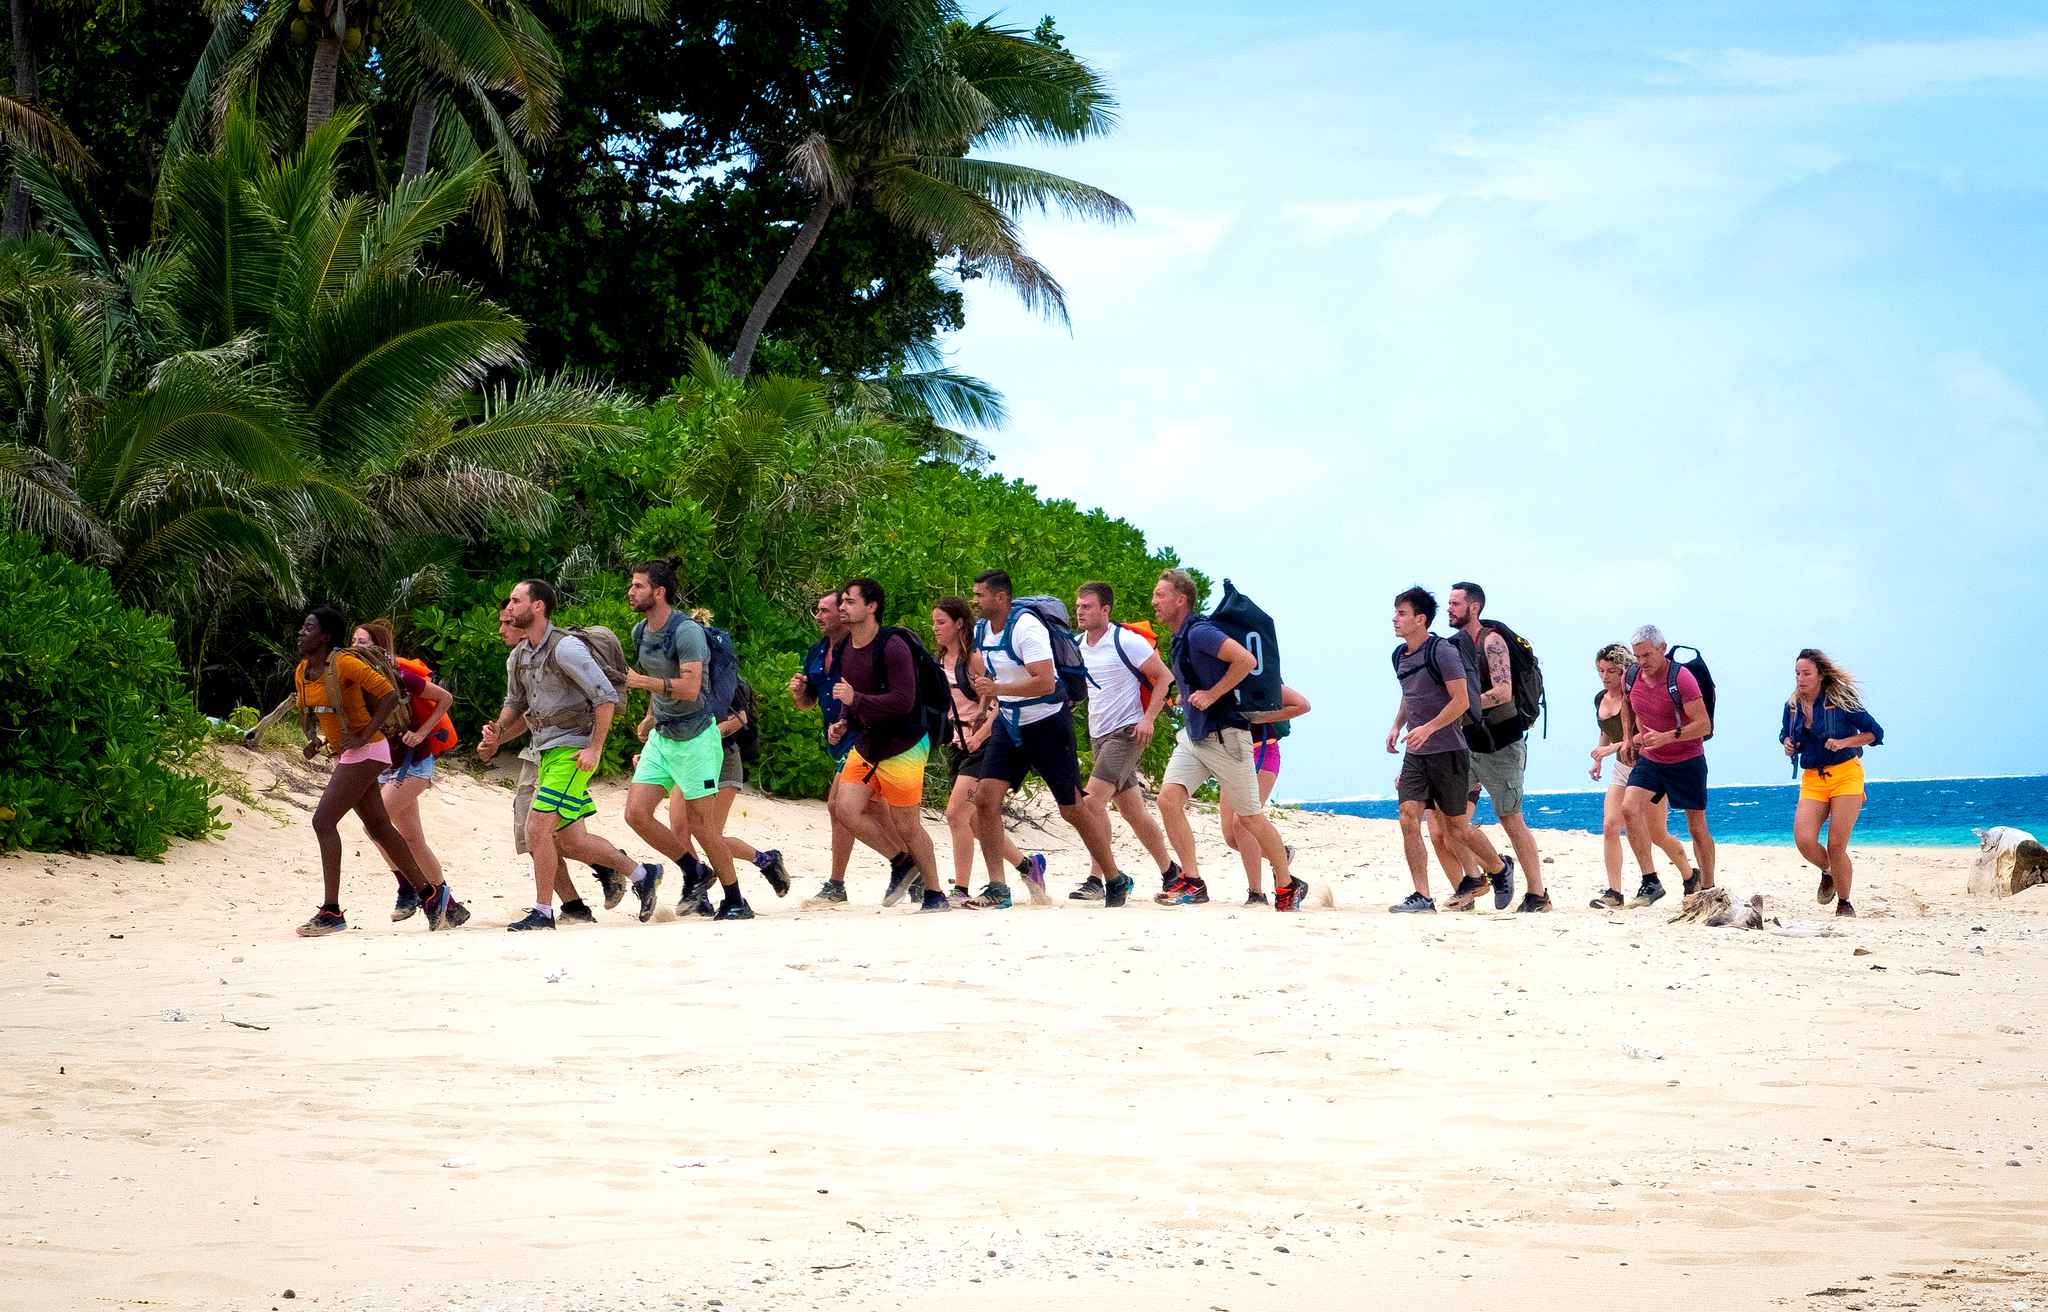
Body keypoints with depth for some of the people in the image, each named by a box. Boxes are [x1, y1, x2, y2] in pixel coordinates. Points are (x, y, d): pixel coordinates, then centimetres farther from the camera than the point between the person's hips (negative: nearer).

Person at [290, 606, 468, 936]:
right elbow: (305, 712, 21)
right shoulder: (302, 671, 7)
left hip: (365, 752, -9)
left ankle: (331, 912, -14)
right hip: (345, 756, 9)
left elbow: (390, 693, -19)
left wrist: (364, 737, -22)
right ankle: (432, 894, 22)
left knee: (324, 821, -15)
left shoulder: (344, 663, -18)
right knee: (379, 827, 13)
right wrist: (312, 740, 0)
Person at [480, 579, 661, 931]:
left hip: (572, 752, -9)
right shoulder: (519, 657, 11)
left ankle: (542, 912, -7)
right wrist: (497, 736, 6)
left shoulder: (565, 648, -15)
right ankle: (642, 874, 26)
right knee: (570, 841, 10)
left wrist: (595, 748, -19)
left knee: (537, 826, -15)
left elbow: (607, 697, -16)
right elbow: (516, 705, 25)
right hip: (547, 753, 9)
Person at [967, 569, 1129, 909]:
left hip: (1047, 724, -7)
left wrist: (997, 689, -34)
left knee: (1072, 808, -1)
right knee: (985, 798, -9)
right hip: (1010, 725, 7)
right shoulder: (980, 631, 4)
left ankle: (1116, 883, 14)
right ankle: (997, 888, -6)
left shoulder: (1026, 627, -21)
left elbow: (1045, 682, -30)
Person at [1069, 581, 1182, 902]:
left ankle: (1097, 879, -19)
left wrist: (1148, 719, -17)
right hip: (1098, 736, 8)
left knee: (1093, 800, -20)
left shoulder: (1126, 642, -12)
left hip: (1127, 732, -8)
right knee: (1133, 811, 12)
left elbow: (1165, 677, -9)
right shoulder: (1076, 646, 9)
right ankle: (1170, 871, 26)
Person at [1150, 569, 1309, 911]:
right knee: (1168, 799, -9)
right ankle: (1192, 882, -5)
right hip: (1193, 737, 9)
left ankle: (1288, 886, 17)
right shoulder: (1180, 639, 12)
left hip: (1224, 737, -9)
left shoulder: (1199, 633, -17)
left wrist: (1211, 695, -21)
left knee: (1250, 818, 2)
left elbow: (1246, 660, -28)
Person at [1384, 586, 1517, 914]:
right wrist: (1397, 726, 12)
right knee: (1409, 819, -9)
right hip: (1415, 754, 7)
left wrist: (1428, 728, -24)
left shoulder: (1443, 652, -14)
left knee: (1456, 826, 4)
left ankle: (1500, 868, 30)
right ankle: (1422, 898, -8)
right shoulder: (1400, 656, 11)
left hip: (1447, 750, -7)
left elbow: (1461, 700, -17)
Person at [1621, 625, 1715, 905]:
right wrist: (1639, 737, 10)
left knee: (1697, 827, 5)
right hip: (1649, 760, 5)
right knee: (1629, 808, -19)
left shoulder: (1681, 678, -19)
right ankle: (1650, 882, -18)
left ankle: (1708, 890, 19)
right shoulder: (1632, 677, -2)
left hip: (1687, 760, -5)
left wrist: (1666, 737, -31)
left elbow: (1704, 725, -22)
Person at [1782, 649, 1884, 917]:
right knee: (1804, 840, -16)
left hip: (1845, 775, -4)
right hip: (1812, 780, 4)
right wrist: (1787, 744, 1)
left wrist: (1843, 742, -19)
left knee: (1836, 847, -9)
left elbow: (1875, 733, -5)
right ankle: (1827, 873, 19)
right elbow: (1785, 734, 25)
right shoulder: (1792, 706, 5)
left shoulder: (1840, 701, -9)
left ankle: (1845, 903, 12)